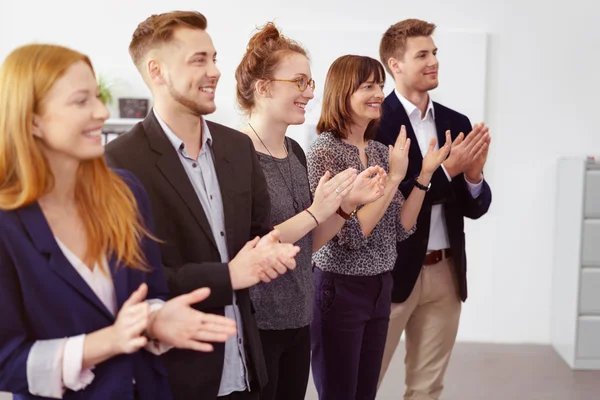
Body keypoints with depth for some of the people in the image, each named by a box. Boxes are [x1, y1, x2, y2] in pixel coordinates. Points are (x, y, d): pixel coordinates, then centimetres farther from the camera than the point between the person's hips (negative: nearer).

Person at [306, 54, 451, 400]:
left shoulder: (381, 150, 6)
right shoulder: (325, 151, -15)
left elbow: (401, 229, 4)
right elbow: (350, 234, -22)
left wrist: (425, 174, -6)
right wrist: (394, 176, -22)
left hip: (381, 287, 7)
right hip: (339, 289, -7)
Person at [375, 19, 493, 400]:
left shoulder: (457, 123, 8)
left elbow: (476, 208, 8)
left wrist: (473, 173, -13)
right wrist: (446, 169, -19)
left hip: (446, 273, 6)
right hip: (391, 273, -5)